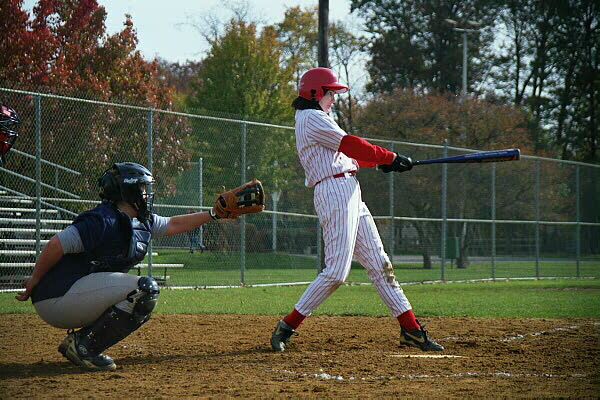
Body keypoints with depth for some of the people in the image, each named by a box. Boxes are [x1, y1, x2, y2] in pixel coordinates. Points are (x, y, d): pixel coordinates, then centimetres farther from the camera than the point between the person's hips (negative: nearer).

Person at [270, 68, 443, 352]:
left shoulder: (312, 120, 25)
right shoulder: (312, 118, -6)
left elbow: (343, 156, 22)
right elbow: (350, 145, -11)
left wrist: (380, 162, 11)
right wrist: (390, 158, -3)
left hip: (350, 197, 11)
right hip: (334, 190, -11)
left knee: (379, 265, 8)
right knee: (336, 271, -15)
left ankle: (410, 329, 8)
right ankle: (287, 327, -9)